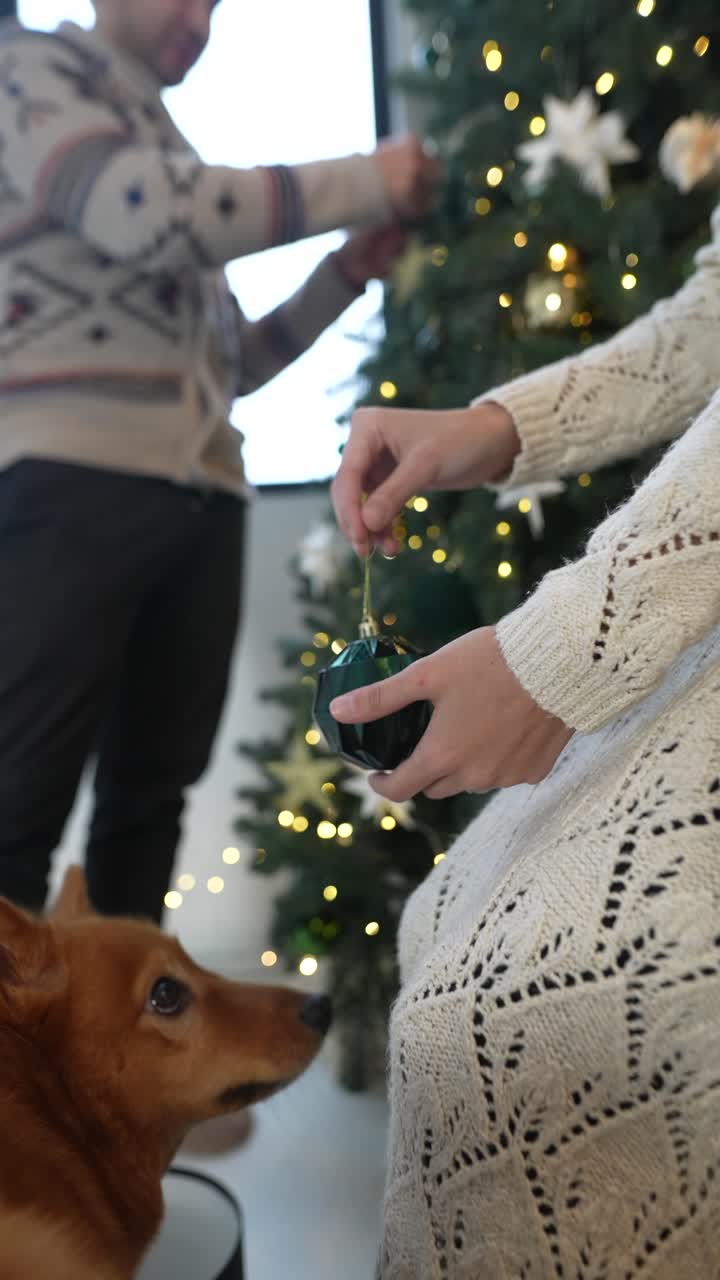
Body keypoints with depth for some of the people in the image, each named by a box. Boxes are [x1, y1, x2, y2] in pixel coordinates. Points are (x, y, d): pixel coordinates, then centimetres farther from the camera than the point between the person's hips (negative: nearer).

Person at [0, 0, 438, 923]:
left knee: (150, 794, 7)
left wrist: (345, 275, 16)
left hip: (201, 489, 7)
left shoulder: (169, 148, 30)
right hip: (75, 474, -7)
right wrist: (362, 185, -6)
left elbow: (226, 362, 27)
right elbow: (139, 213, -12)